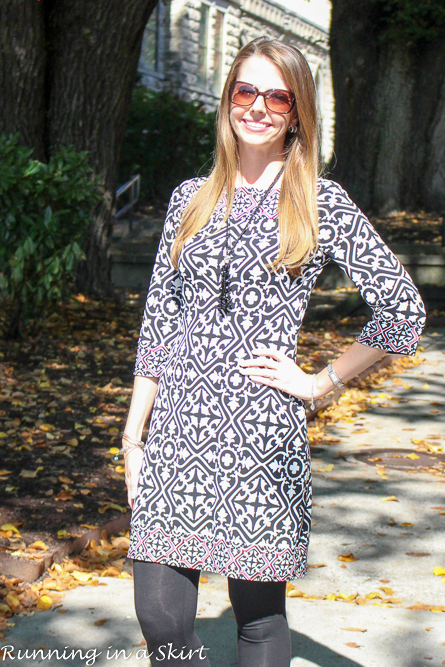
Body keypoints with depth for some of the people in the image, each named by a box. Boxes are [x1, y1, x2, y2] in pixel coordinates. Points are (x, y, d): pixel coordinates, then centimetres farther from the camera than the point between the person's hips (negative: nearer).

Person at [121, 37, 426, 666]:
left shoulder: (322, 203, 1)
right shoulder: (191, 198, 11)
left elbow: (403, 308, -1)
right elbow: (158, 321, 12)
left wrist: (319, 383, -1)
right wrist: (133, 435, 10)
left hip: (260, 434, -3)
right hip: (178, 430, 3)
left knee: (258, 615, 6)